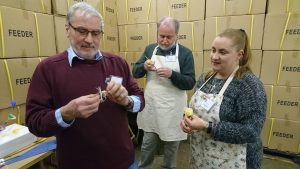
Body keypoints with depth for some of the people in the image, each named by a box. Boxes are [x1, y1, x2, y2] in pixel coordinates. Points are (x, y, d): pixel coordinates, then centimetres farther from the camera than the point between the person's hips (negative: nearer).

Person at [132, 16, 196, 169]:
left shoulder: (185, 53, -6)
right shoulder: (150, 49, 4)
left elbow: (190, 83, -10)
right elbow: (135, 72, 6)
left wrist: (172, 74, -26)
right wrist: (144, 66, -16)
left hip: (172, 109, -2)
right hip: (151, 106, 2)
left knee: (171, 145, 17)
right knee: (147, 143, 17)